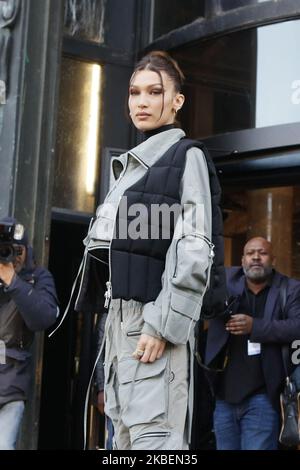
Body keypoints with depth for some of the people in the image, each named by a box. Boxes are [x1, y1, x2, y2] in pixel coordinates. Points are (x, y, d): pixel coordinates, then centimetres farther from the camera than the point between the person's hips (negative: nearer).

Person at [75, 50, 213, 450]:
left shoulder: (187, 158, 0)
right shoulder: (130, 166, 24)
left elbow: (194, 250, -11)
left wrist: (161, 324, -19)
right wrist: (115, 322, 14)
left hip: (154, 313, -8)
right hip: (121, 313, 8)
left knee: (153, 435, -14)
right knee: (126, 436, 7)